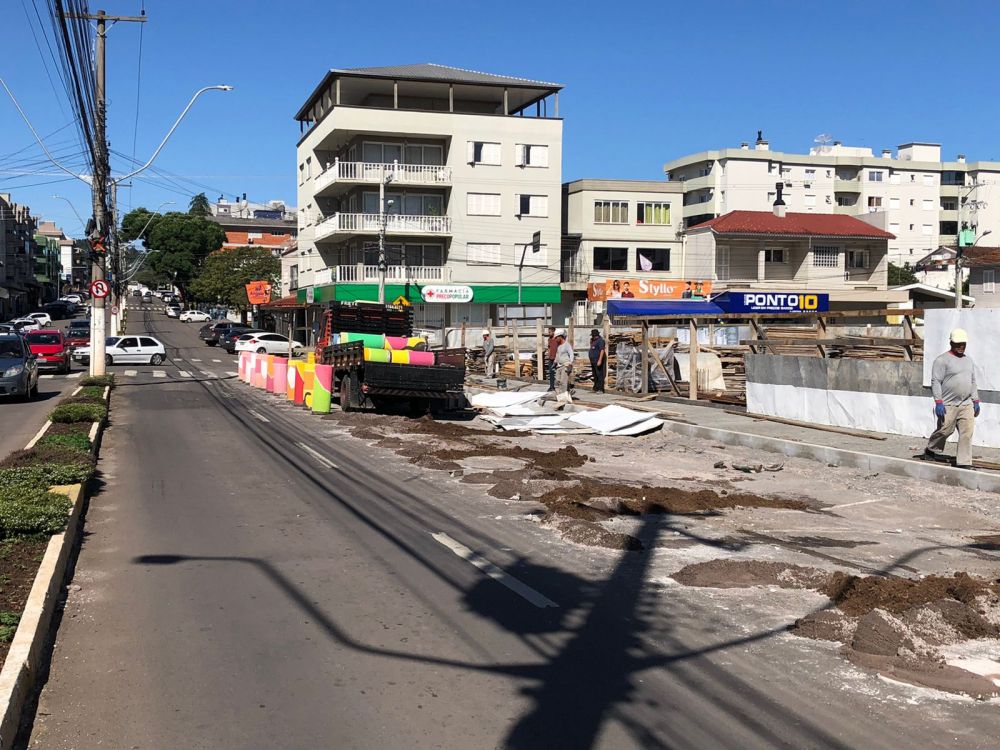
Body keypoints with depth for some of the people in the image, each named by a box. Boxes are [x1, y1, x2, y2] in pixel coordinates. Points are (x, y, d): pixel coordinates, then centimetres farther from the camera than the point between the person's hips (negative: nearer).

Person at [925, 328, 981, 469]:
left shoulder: (969, 360, 17)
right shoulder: (942, 360, -6)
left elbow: (973, 382, 23)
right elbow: (936, 382, -10)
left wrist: (976, 401, 18)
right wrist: (938, 402, -17)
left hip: (967, 405, 6)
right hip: (948, 405, -5)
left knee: (967, 433, -3)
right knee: (944, 430, 1)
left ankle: (964, 462, -1)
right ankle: (931, 450, 26)